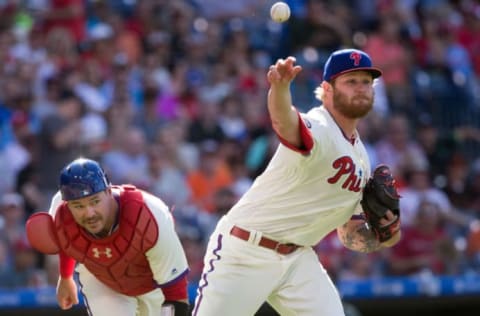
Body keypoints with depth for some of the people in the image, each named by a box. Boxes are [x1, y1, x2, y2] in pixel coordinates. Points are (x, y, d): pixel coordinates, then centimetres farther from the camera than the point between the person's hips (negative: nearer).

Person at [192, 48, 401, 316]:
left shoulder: (361, 159, 10)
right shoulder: (316, 129, -17)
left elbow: (351, 235, 18)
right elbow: (285, 123, -44)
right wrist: (280, 88, -66)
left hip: (298, 258, 7)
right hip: (244, 252, -7)